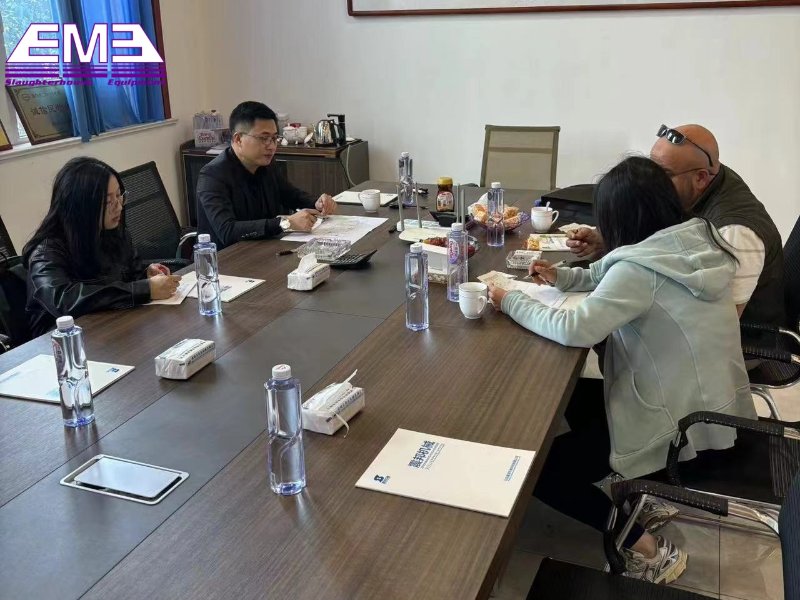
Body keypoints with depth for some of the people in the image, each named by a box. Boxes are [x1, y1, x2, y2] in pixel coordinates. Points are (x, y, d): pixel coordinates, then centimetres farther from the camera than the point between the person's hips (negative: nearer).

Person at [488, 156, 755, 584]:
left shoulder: (642, 266, -25)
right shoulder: (693, 243, 2)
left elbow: (575, 329, -31)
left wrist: (509, 301, -16)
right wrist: (561, 277, 5)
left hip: (684, 423, -9)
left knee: (540, 471, -1)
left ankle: (647, 552, 5)